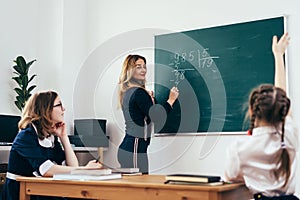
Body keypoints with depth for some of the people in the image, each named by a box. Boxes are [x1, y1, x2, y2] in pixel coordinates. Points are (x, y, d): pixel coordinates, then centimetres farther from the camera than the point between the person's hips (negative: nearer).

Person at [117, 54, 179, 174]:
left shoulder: (127, 92, 14)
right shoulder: (139, 93, -14)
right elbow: (155, 117, -19)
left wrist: (150, 100, 18)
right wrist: (171, 100, -13)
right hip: (135, 148, -10)